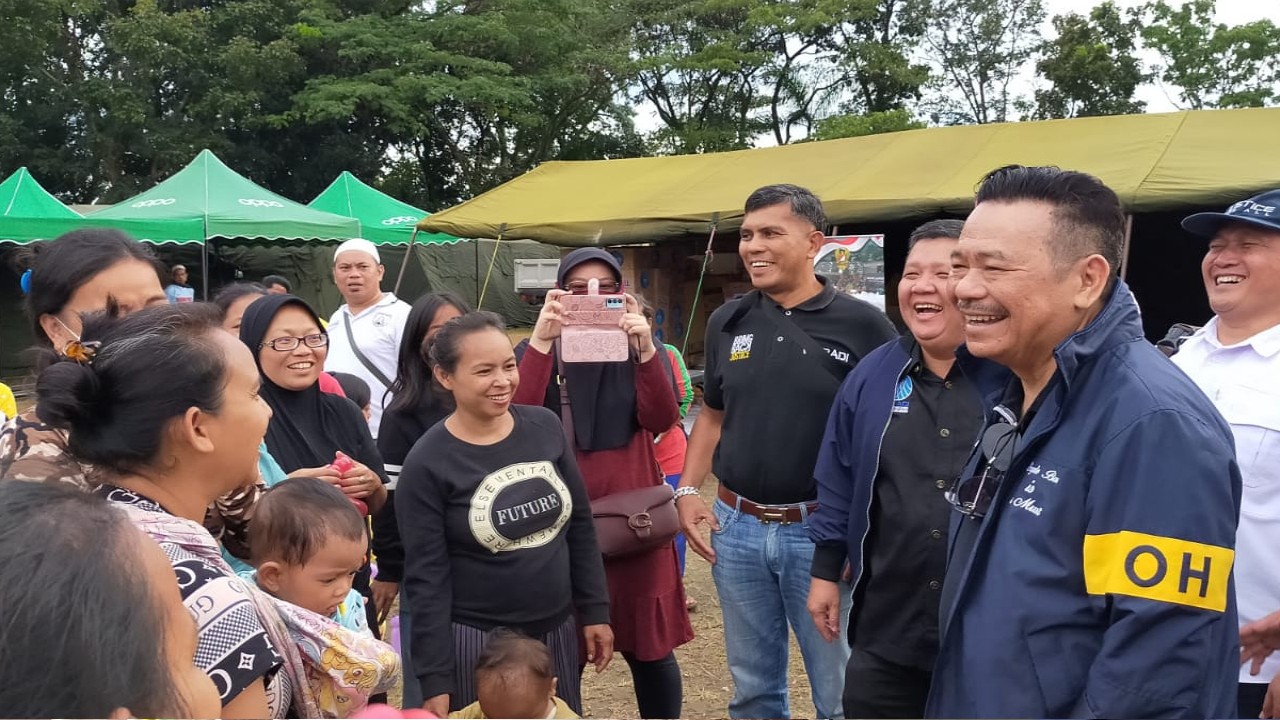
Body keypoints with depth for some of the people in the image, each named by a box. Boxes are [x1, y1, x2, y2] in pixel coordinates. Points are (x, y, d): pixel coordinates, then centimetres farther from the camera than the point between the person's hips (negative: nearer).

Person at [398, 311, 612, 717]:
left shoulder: (545, 427, -1)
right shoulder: (427, 464, -13)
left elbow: (580, 525, 7)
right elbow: (426, 578, -11)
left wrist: (595, 610, 7)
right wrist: (435, 679, -11)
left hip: (556, 629, 4)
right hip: (476, 640, -4)